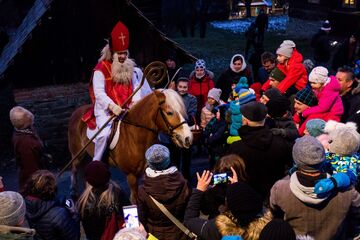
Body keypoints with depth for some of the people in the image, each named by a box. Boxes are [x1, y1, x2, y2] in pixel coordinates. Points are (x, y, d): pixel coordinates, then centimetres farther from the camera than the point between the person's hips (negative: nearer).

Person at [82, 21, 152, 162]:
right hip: (105, 109, -6)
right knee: (105, 133, -26)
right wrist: (112, 106, -29)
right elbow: (99, 92, -16)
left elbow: (136, 87, 8)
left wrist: (135, 102, -13)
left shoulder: (131, 68, 11)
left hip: (126, 108, 6)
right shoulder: (101, 69, -9)